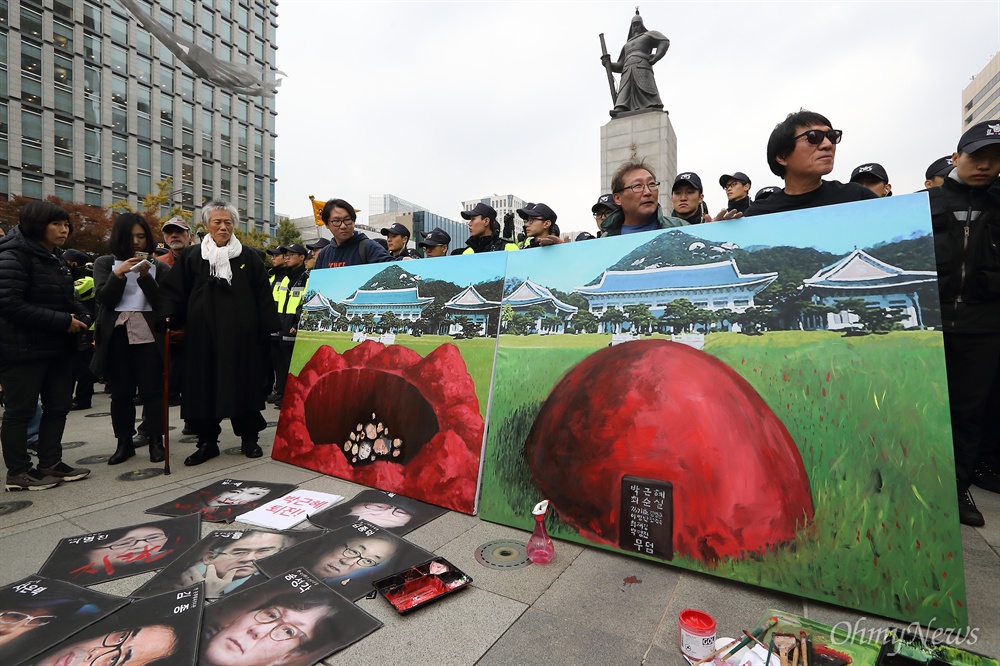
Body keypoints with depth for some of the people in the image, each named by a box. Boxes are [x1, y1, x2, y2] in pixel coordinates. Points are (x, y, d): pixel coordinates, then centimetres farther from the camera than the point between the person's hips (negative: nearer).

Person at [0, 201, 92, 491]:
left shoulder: (56, 258, 13)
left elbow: (67, 298, 19)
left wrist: (82, 317, -1)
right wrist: (63, 322, -23)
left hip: (56, 348, 8)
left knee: (58, 406, 12)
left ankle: (50, 463, 24)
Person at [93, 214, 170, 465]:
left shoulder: (159, 266, 7)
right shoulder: (105, 263, 10)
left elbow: (162, 302, -3)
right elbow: (104, 298, -2)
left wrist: (145, 276, -15)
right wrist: (119, 274, -15)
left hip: (149, 334, -1)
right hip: (117, 335, 2)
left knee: (152, 389, 0)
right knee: (121, 392, 6)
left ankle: (156, 441, 7)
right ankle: (124, 442, 16)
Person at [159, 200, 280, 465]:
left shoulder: (248, 257, 6)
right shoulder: (191, 257, 9)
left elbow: (262, 295, 2)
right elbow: (175, 290, 10)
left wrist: (267, 328, -4)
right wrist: (171, 317, -6)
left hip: (241, 333, -1)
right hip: (203, 333, 2)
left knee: (243, 382, 3)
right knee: (204, 385, 5)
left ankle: (249, 437, 15)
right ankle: (207, 441, 17)